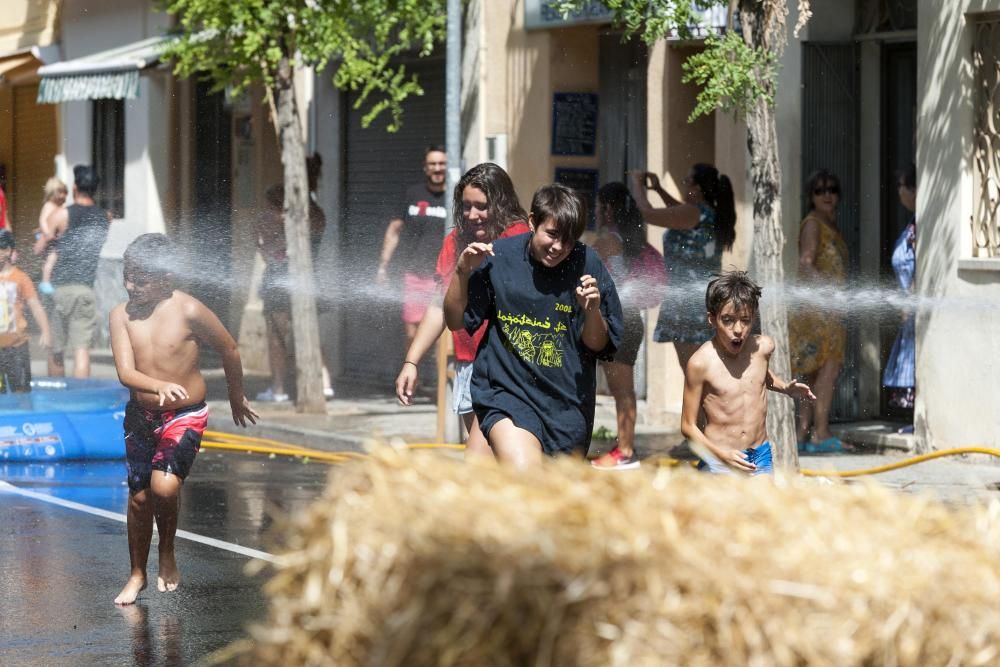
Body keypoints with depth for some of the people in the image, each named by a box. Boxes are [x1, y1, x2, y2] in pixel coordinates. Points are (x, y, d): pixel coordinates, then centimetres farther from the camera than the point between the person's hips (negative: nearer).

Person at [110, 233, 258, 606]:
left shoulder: (188, 311, -17)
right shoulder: (122, 315, -8)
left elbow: (229, 350, -2)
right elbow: (125, 372, -16)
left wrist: (237, 398, 11)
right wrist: (160, 386, -37)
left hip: (185, 416, -4)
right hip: (140, 416, 4)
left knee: (164, 486, -23)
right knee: (139, 496, 11)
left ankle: (167, 551, 5)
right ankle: (137, 574, 31)